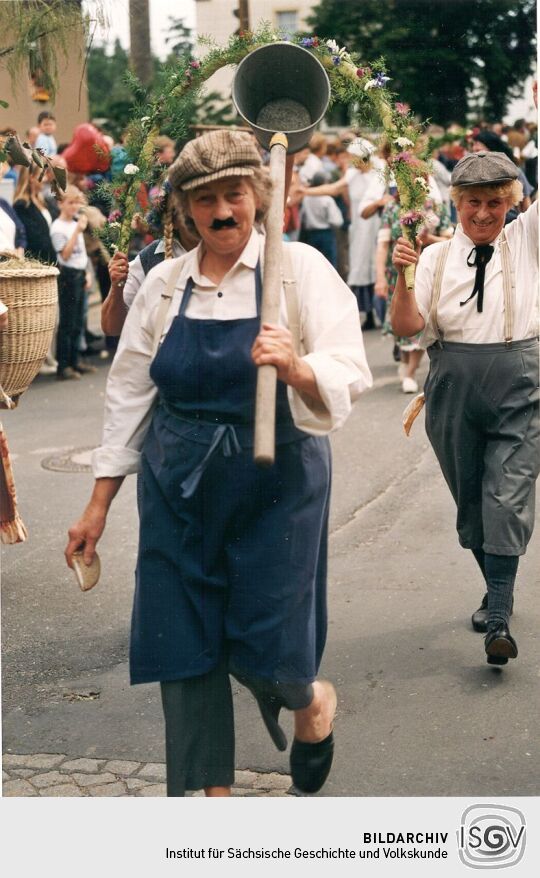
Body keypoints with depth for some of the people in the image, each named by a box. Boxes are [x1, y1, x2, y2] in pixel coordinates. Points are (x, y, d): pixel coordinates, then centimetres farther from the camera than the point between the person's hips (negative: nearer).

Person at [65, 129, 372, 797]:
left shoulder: (300, 268, -5)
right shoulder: (163, 283, 5)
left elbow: (350, 374, -15)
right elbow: (129, 393, 9)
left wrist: (295, 366, -38)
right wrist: (98, 505, 9)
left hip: (275, 483, -3)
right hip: (178, 489, 3)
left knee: (266, 654, -2)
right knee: (185, 649, 4)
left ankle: (312, 699, 35)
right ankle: (213, 791, 22)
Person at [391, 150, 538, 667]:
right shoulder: (437, 257, 5)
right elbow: (406, 325, -3)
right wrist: (403, 275, -19)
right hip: (453, 386, 2)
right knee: (469, 497, 12)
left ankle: (498, 622, -11)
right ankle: (497, 590, 34)